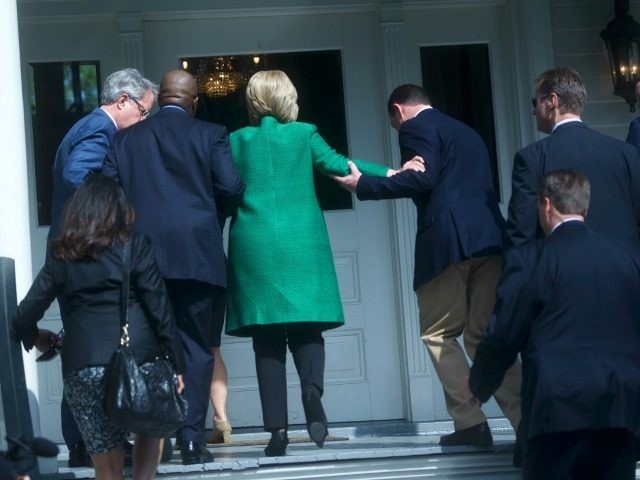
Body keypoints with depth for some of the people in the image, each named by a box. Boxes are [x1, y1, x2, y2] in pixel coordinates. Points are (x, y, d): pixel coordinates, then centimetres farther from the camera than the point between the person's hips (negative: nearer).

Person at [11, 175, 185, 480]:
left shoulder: (60, 256, 13)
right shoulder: (135, 247, 7)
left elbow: (24, 318, 11)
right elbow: (159, 308, 2)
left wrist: (36, 337, 32)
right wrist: (176, 363, 7)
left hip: (81, 366, 1)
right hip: (137, 357, -1)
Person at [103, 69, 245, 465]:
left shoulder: (126, 139, 7)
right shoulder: (211, 135, 2)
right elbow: (231, 188, -6)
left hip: (144, 255, 2)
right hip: (197, 254, -2)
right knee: (196, 346, 3)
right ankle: (192, 438, -3)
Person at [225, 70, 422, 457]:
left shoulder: (238, 140, 8)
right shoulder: (304, 134, 4)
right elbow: (337, 164, -6)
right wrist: (389, 173, -4)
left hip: (253, 246, 1)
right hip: (301, 243, -1)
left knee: (268, 337, 1)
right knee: (306, 326, 5)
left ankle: (278, 428, -3)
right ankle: (312, 390, -25)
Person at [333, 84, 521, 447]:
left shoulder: (416, 128, 3)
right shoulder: (466, 132, 29)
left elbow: (422, 179, -11)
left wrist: (363, 184, -4)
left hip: (449, 240, -7)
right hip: (490, 239, 7)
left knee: (439, 334, 2)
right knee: (485, 335, 9)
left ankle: (471, 423, -5)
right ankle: (525, 420, -1)